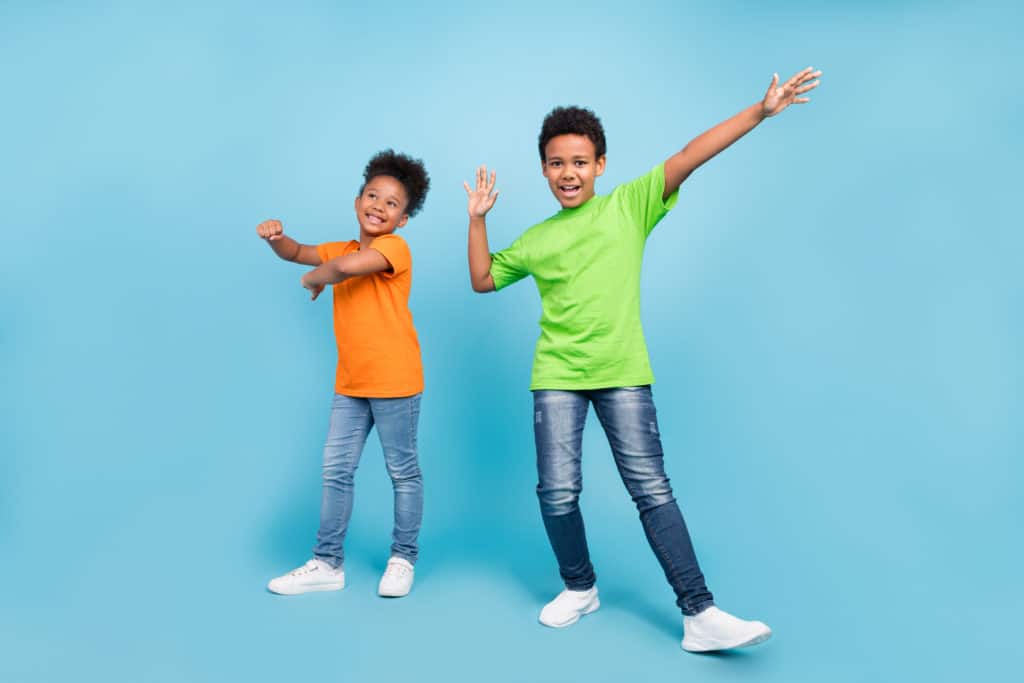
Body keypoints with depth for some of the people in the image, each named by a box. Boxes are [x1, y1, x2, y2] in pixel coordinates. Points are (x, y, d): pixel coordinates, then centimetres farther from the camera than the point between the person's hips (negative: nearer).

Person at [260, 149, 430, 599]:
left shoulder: (394, 248, -12)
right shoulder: (341, 250, 13)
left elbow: (347, 267, -29)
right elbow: (295, 253, 18)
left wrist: (314, 278, -8)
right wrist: (275, 235, -6)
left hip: (394, 382, -7)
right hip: (349, 385, 7)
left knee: (403, 473, 6)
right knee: (336, 471, 9)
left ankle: (402, 560, 21)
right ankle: (327, 564, 20)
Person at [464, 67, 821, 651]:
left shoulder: (630, 204, 4)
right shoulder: (536, 239, 13)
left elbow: (688, 158, -6)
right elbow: (483, 280, 23)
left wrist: (761, 111, -13)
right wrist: (477, 219, 13)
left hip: (624, 374, -2)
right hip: (556, 375, 3)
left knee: (652, 488, -5)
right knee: (558, 491, 1)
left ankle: (700, 614, 0)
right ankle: (581, 588, 25)